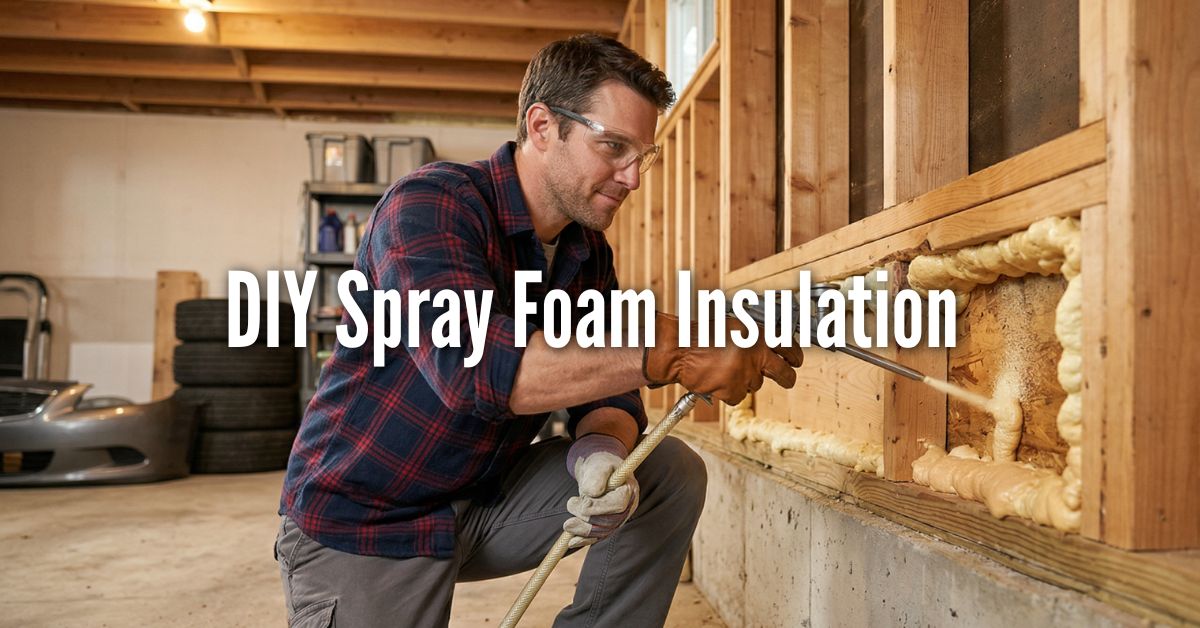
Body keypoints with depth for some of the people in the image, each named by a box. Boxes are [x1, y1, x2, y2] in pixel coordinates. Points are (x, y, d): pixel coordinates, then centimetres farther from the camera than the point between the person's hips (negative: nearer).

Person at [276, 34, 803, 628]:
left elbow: (603, 385, 0)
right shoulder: (431, 203, -22)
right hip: (361, 520, -5)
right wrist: (670, 350, -41)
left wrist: (603, 452, -24)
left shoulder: (589, 252, 1)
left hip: (486, 499, 6)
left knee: (672, 473, -5)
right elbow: (470, 363, -38)